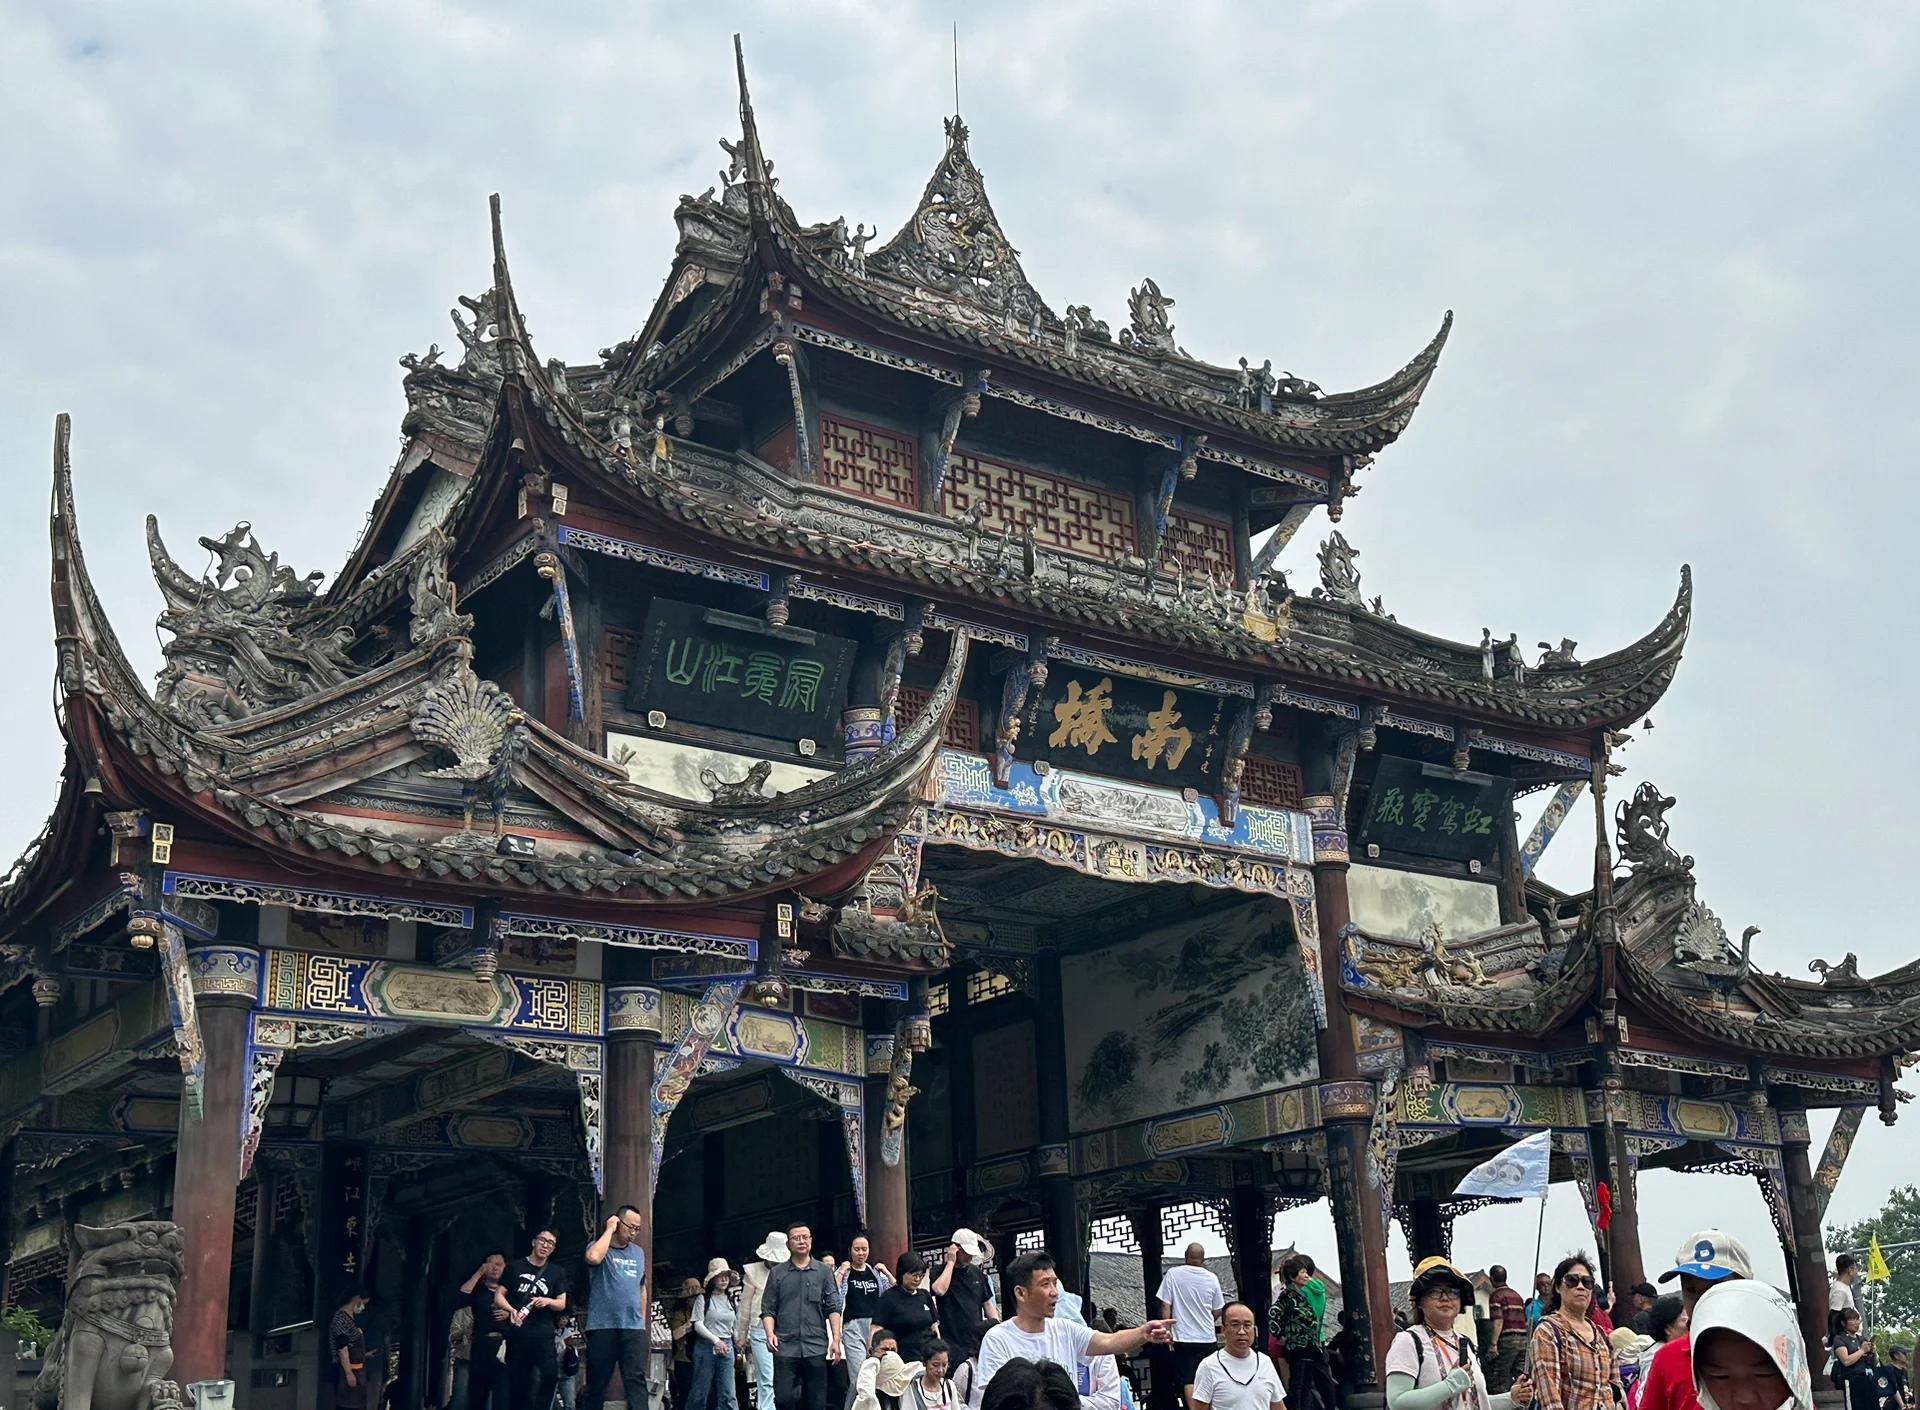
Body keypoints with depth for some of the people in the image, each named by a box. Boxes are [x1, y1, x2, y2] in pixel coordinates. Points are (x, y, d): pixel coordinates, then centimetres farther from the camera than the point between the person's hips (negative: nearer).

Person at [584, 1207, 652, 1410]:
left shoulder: (638, 1252, 16)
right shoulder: (599, 1246, 1)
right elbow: (593, 1258, -24)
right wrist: (609, 1230, -12)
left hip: (634, 1328, 3)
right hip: (602, 1327, -3)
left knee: (636, 1380, -8)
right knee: (597, 1383, 3)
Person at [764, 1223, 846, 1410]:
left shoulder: (823, 1272, 10)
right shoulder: (777, 1274, 10)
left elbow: (833, 1309, 6)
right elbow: (767, 1309, 7)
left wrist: (836, 1339, -4)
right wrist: (770, 1333, -11)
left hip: (816, 1347, 0)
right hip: (785, 1347, 0)